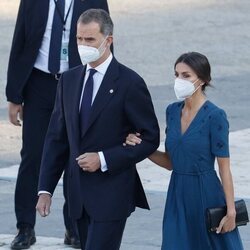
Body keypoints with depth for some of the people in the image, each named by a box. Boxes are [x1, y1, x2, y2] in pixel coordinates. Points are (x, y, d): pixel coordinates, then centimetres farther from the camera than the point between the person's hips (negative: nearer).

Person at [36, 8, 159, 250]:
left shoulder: (129, 83, -9)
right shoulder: (69, 80, 9)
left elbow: (150, 139, -7)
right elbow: (56, 138, 11)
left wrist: (104, 159, -15)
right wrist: (45, 189, 5)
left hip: (112, 194, -6)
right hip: (80, 193, 6)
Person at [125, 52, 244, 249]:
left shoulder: (215, 116, -12)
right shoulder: (173, 111, 6)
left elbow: (224, 167, -11)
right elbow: (171, 162, 12)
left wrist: (230, 210, -13)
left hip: (205, 195, -6)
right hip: (178, 196, 6)